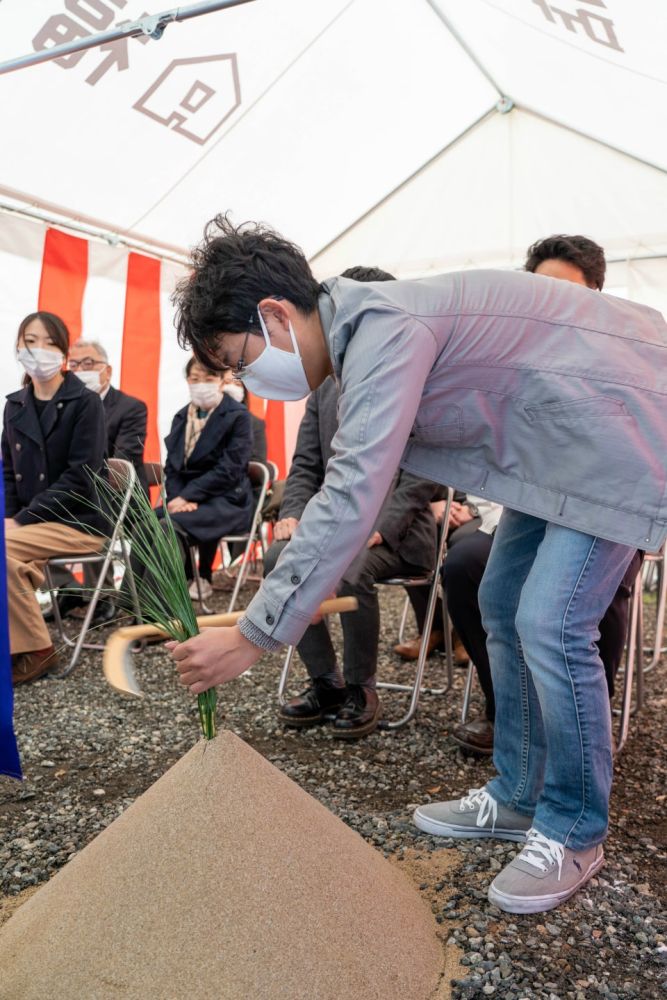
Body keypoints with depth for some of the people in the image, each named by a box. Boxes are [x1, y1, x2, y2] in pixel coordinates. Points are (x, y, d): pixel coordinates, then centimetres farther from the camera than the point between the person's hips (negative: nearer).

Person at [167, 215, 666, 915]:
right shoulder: (363, 336, 3)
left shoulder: (384, 330, -28)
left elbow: (351, 499, -35)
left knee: (549, 624, -14)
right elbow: (357, 489, 9)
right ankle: (517, 798, 24)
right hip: (560, 440, 10)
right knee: (504, 606, 10)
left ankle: (573, 833, 8)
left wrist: (254, 635, -31)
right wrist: (301, 593, 5)